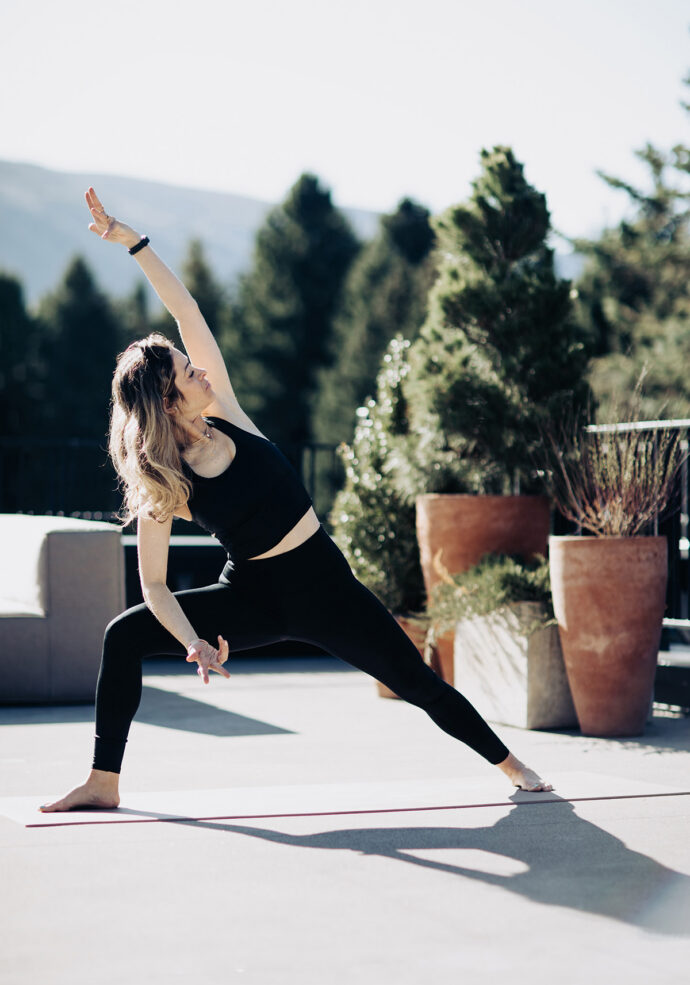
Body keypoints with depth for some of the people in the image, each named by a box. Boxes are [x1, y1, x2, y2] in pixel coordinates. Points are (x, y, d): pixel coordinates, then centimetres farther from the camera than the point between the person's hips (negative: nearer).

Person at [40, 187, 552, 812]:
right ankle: (104, 783, -5)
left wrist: (134, 241, -19)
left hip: (323, 584, 1)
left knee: (416, 682, 4)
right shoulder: (159, 488, -13)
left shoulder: (224, 411, -8)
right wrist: (195, 642, -28)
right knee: (124, 635, -15)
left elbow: (185, 308, -11)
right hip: (252, 598, -1)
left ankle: (510, 764, 23)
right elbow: (154, 583, -11)